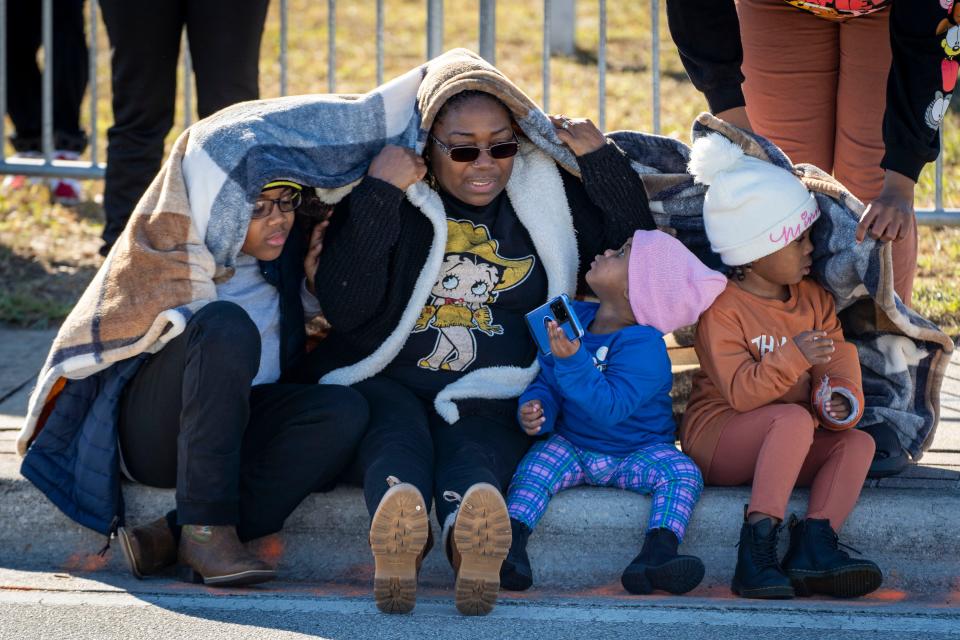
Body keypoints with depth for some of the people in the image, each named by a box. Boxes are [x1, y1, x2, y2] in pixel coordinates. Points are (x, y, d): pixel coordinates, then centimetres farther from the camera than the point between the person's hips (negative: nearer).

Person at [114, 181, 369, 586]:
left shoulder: (289, 248, 8)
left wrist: (315, 283, 4)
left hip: (241, 427, 6)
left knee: (346, 410, -25)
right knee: (227, 324, -33)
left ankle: (171, 538, -31)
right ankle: (206, 529, -37)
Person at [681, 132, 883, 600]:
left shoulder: (814, 300, 8)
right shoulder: (722, 310, -14)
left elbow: (838, 366, 3)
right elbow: (740, 392, -23)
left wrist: (842, 400, -21)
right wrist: (792, 358, -36)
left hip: (787, 449, 7)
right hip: (716, 439, -7)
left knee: (858, 442, -17)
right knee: (794, 418, -35)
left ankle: (813, 544, -36)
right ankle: (757, 551, -42)